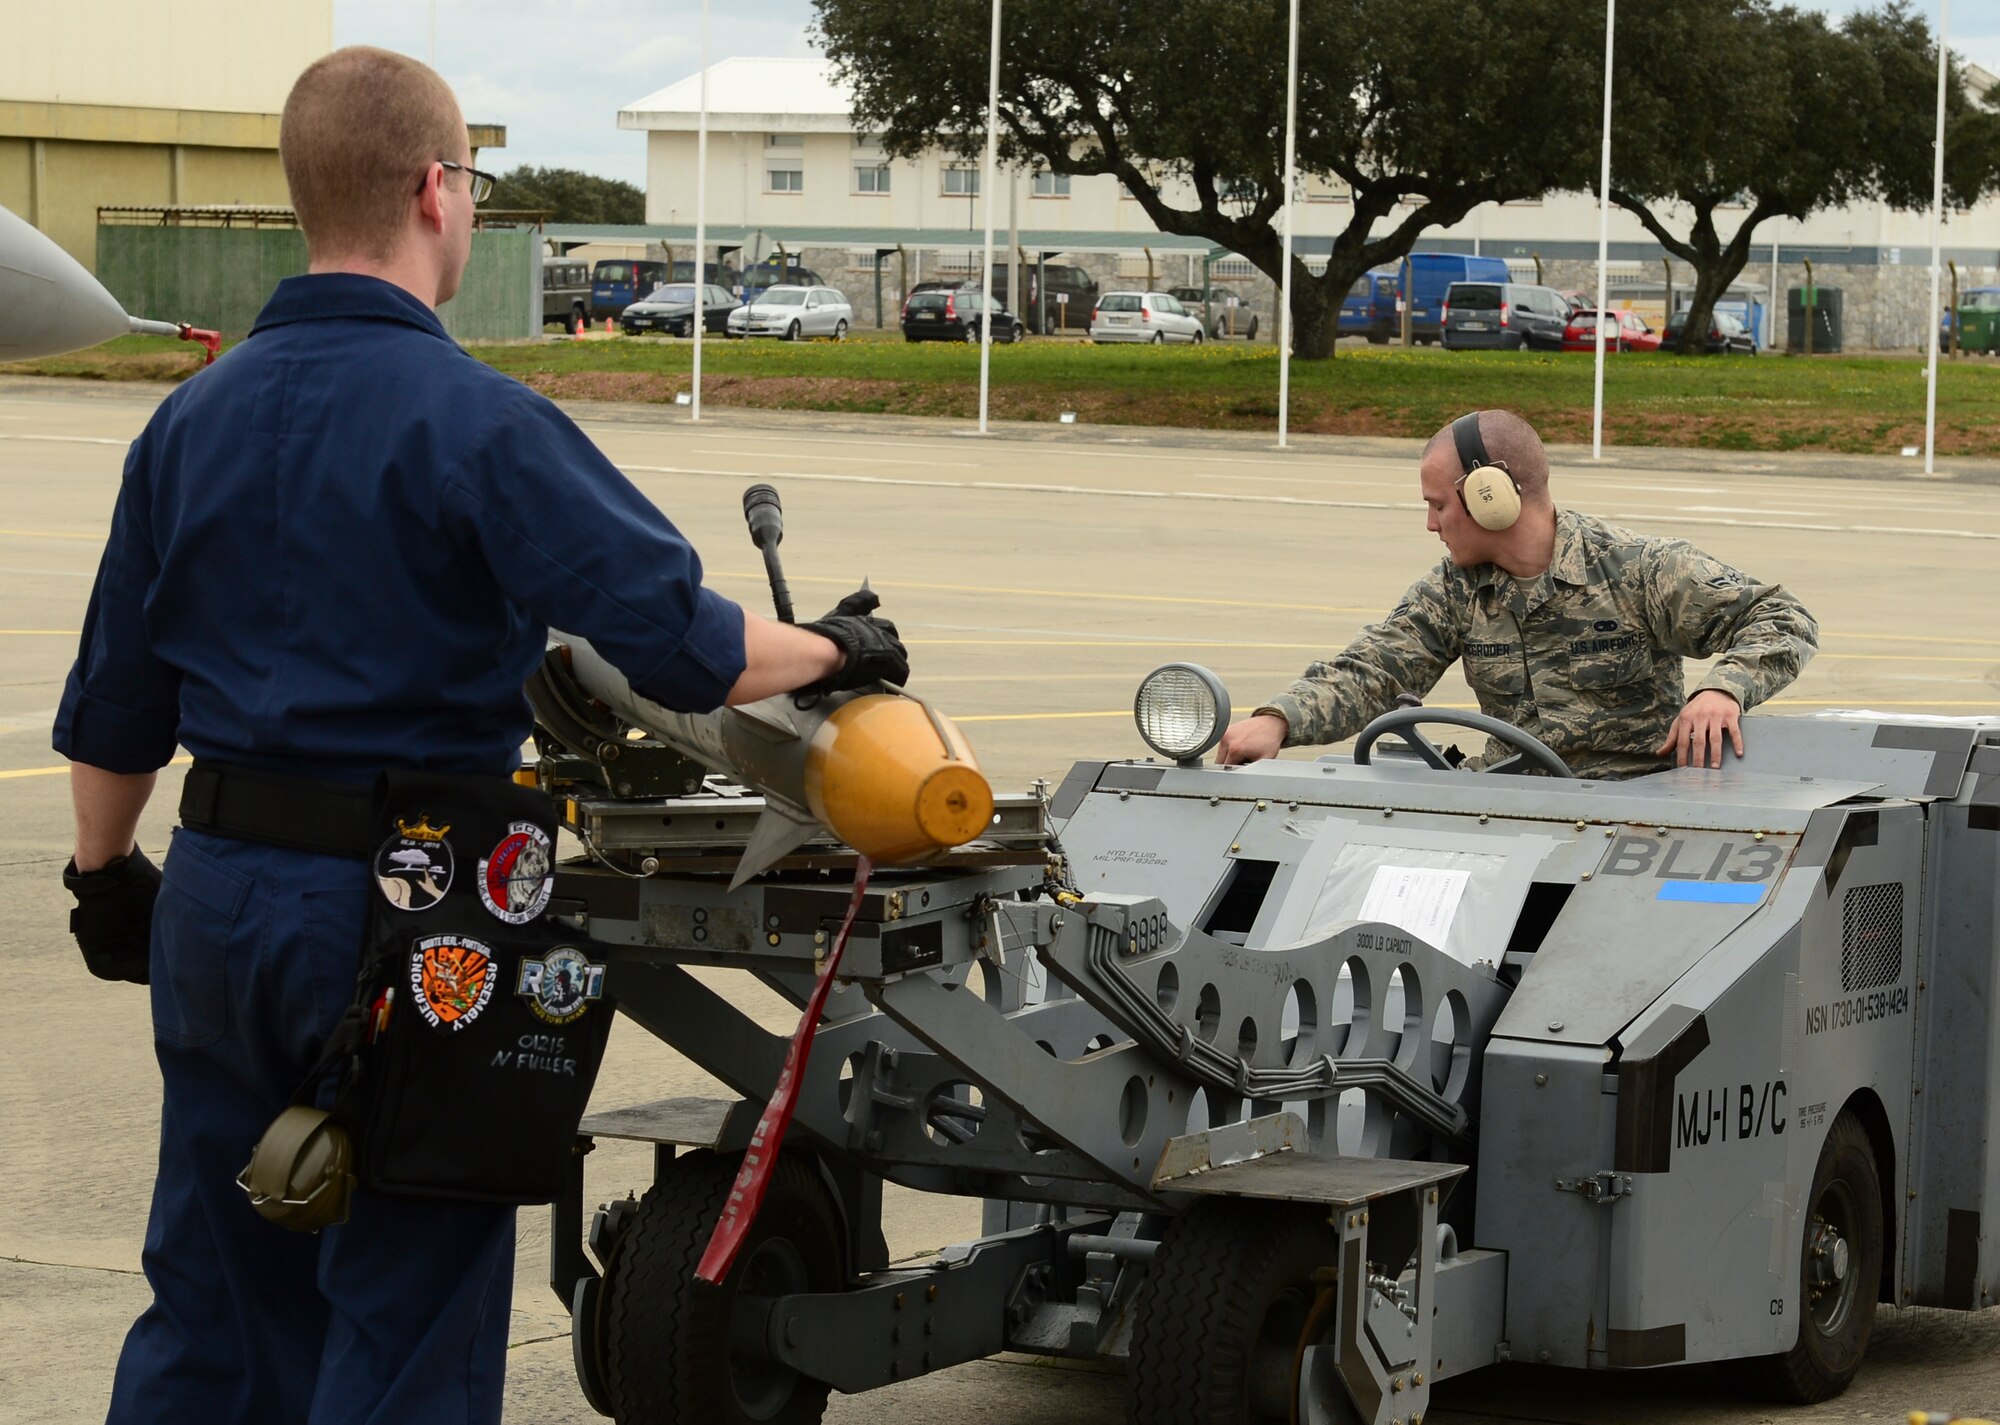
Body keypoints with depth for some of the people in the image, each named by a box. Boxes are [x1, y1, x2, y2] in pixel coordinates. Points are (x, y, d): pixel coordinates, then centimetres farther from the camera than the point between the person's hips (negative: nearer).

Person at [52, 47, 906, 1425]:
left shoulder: (195, 419, 5)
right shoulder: (476, 424, -15)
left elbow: (115, 694, 12)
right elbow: (679, 640, -18)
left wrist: (106, 871, 25)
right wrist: (833, 649, 0)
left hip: (219, 898, 6)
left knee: (213, 1303, 16)